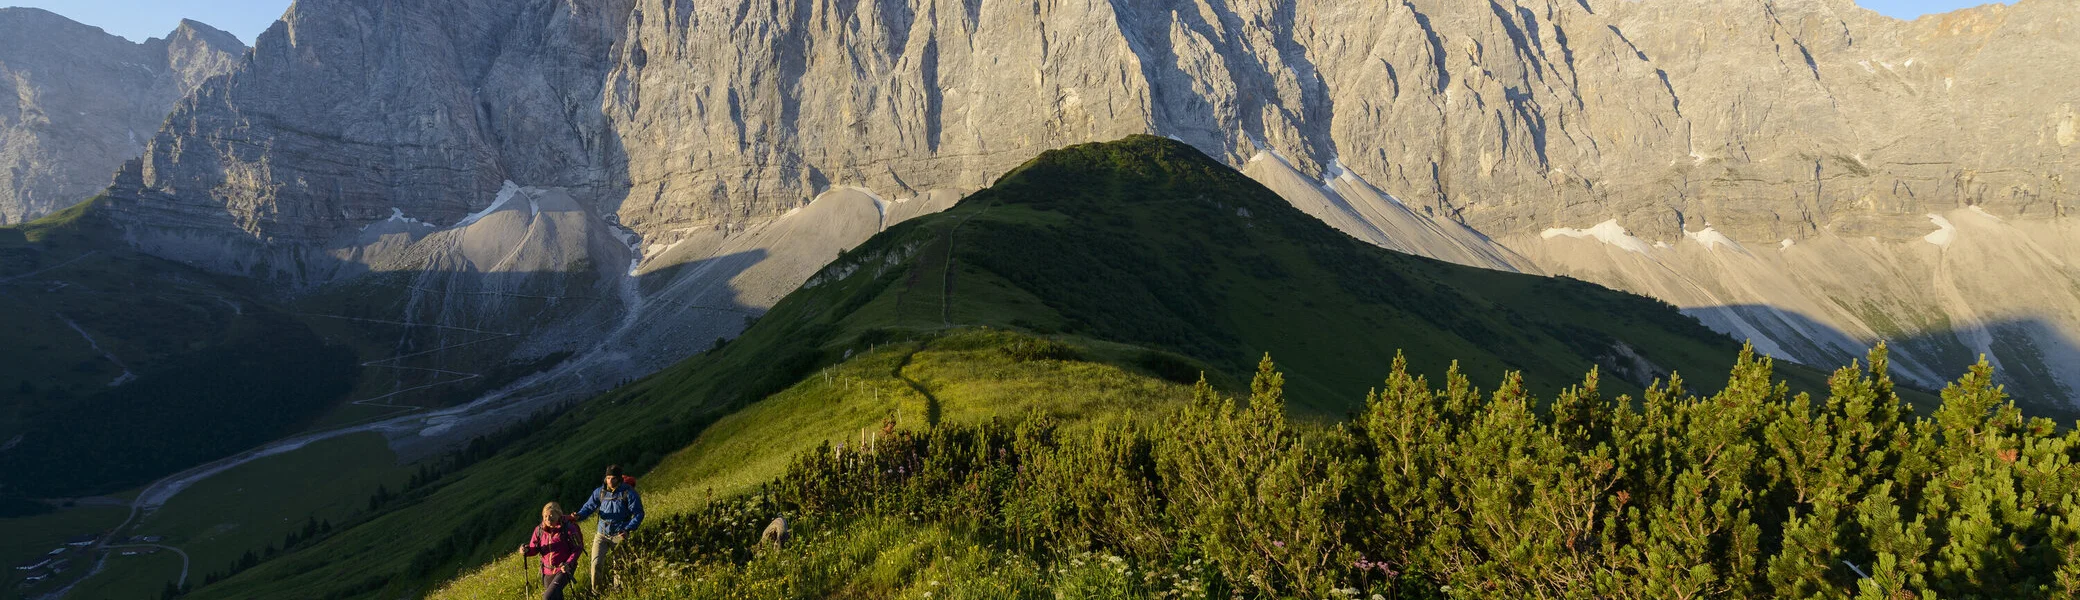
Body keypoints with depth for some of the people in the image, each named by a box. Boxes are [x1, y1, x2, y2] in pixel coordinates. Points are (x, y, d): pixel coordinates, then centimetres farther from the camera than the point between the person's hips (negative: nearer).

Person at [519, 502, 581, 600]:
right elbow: (534, 548, 3)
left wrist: (569, 563, -26)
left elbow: (577, 548, -12)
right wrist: (527, 550, -21)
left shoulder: (568, 528, -19)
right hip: (548, 570, 6)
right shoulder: (539, 529, -5)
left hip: (564, 569, -6)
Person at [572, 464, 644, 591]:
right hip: (601, 534, 2)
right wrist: (579, 515, -17)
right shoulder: (600, 492, 2)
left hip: (619, 535, -2)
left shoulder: (628, 493, -8)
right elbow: (589, 506, 6)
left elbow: (638, 514, -6)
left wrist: (627, 530, -18)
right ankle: (595, 592, 8)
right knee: (595, 564, -9)